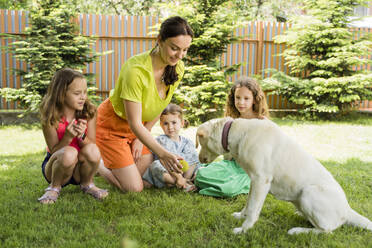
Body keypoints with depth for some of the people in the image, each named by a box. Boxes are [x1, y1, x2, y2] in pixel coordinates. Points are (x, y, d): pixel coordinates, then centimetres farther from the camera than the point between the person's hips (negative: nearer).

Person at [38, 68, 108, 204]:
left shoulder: (89, 112, -11)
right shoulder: (50, 118, -18)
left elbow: (91, 144, -7)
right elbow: (54, 151, -14)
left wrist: (81, 136, -29)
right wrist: (68, 137, -33)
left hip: (80, 168, 2)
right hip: (56, 166, -2)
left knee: (92, 150, -31)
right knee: (69, 153, -36)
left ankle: (87, 184, -1)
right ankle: (54, 187, -6)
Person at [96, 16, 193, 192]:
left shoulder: (178, 69, -12)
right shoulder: (136, 69, -33)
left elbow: (158, 107, 2)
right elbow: (135, 124, -30)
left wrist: (141, 138, 1)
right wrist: (162, 153, -39)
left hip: (139, 127, 7)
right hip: (112, 124, -7)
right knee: (134, 188, -7)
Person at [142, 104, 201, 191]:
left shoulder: (187, 142, 7)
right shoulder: (161, 140, -7)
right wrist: (178, 176, -30)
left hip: (183, 171, 4)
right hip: (165, 172, -3)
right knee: (155, 165, -32)